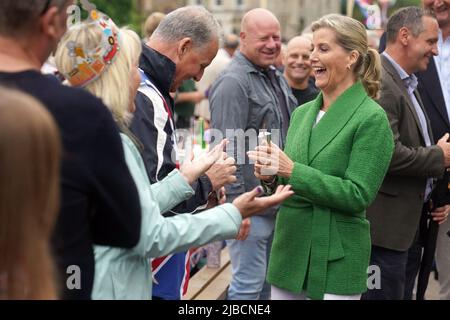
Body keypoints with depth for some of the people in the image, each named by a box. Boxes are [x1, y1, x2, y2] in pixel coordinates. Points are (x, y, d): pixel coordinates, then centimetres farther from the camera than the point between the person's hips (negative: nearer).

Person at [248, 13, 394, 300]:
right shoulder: (302, 113, 10)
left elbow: (358, 195, -17)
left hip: (336, 260, -6)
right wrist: (271, 174, -6)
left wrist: (292, 170, -23)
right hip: (288, 251, 6)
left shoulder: (371, 119, -10)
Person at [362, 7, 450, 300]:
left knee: (404, 293, 16)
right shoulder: (379, 83, -17)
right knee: (386, 294, -4)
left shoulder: (408, 83, 16)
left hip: (412, 221, 10)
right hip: (388, 224, -10)